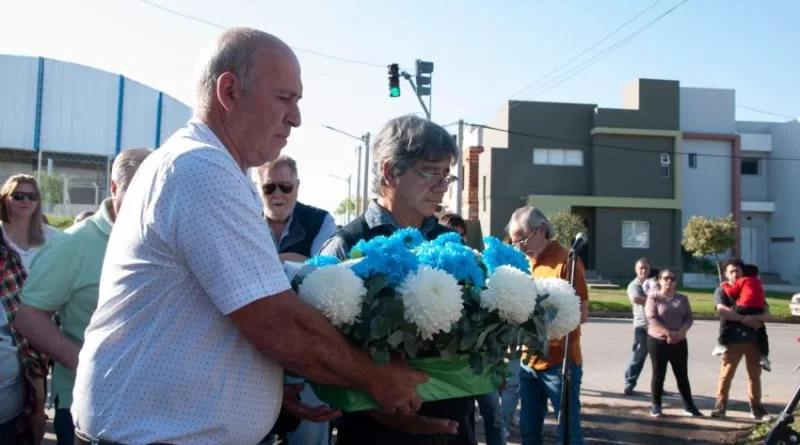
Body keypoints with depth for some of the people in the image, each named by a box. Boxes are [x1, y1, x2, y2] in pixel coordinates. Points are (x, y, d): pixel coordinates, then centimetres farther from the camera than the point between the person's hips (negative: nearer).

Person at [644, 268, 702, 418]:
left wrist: (679, 334, -15)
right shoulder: (653, 297, -3)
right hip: (657, 341, -3)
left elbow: (689, 318, 2)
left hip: (679, 342, 3)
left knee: (682, 375, 7)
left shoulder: (682, 298, 9)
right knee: (658, 374, 4)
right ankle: (656, 406, 12)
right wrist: (668, 333, -22)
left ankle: (689, 406, 15)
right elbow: (652, 319, -13)